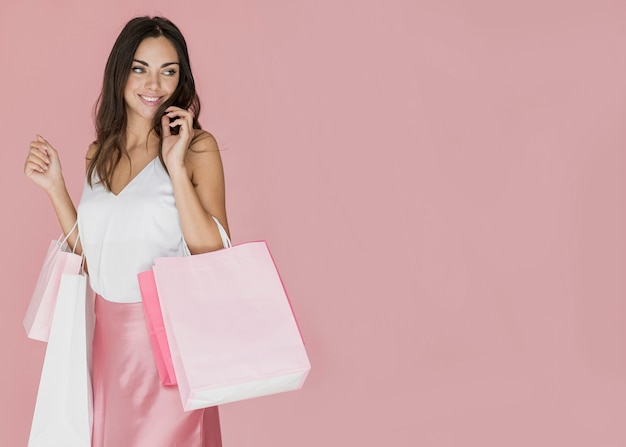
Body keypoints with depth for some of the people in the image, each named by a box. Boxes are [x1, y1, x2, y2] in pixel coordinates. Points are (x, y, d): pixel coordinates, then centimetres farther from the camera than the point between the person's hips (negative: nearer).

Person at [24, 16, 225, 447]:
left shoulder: (198, 146, -10)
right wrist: (55, 185, 2)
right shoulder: (100, 152, 5)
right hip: (109, 332, 5)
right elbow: (91, 255, 10)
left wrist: (176, 165, -22)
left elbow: (214, 256, -18)